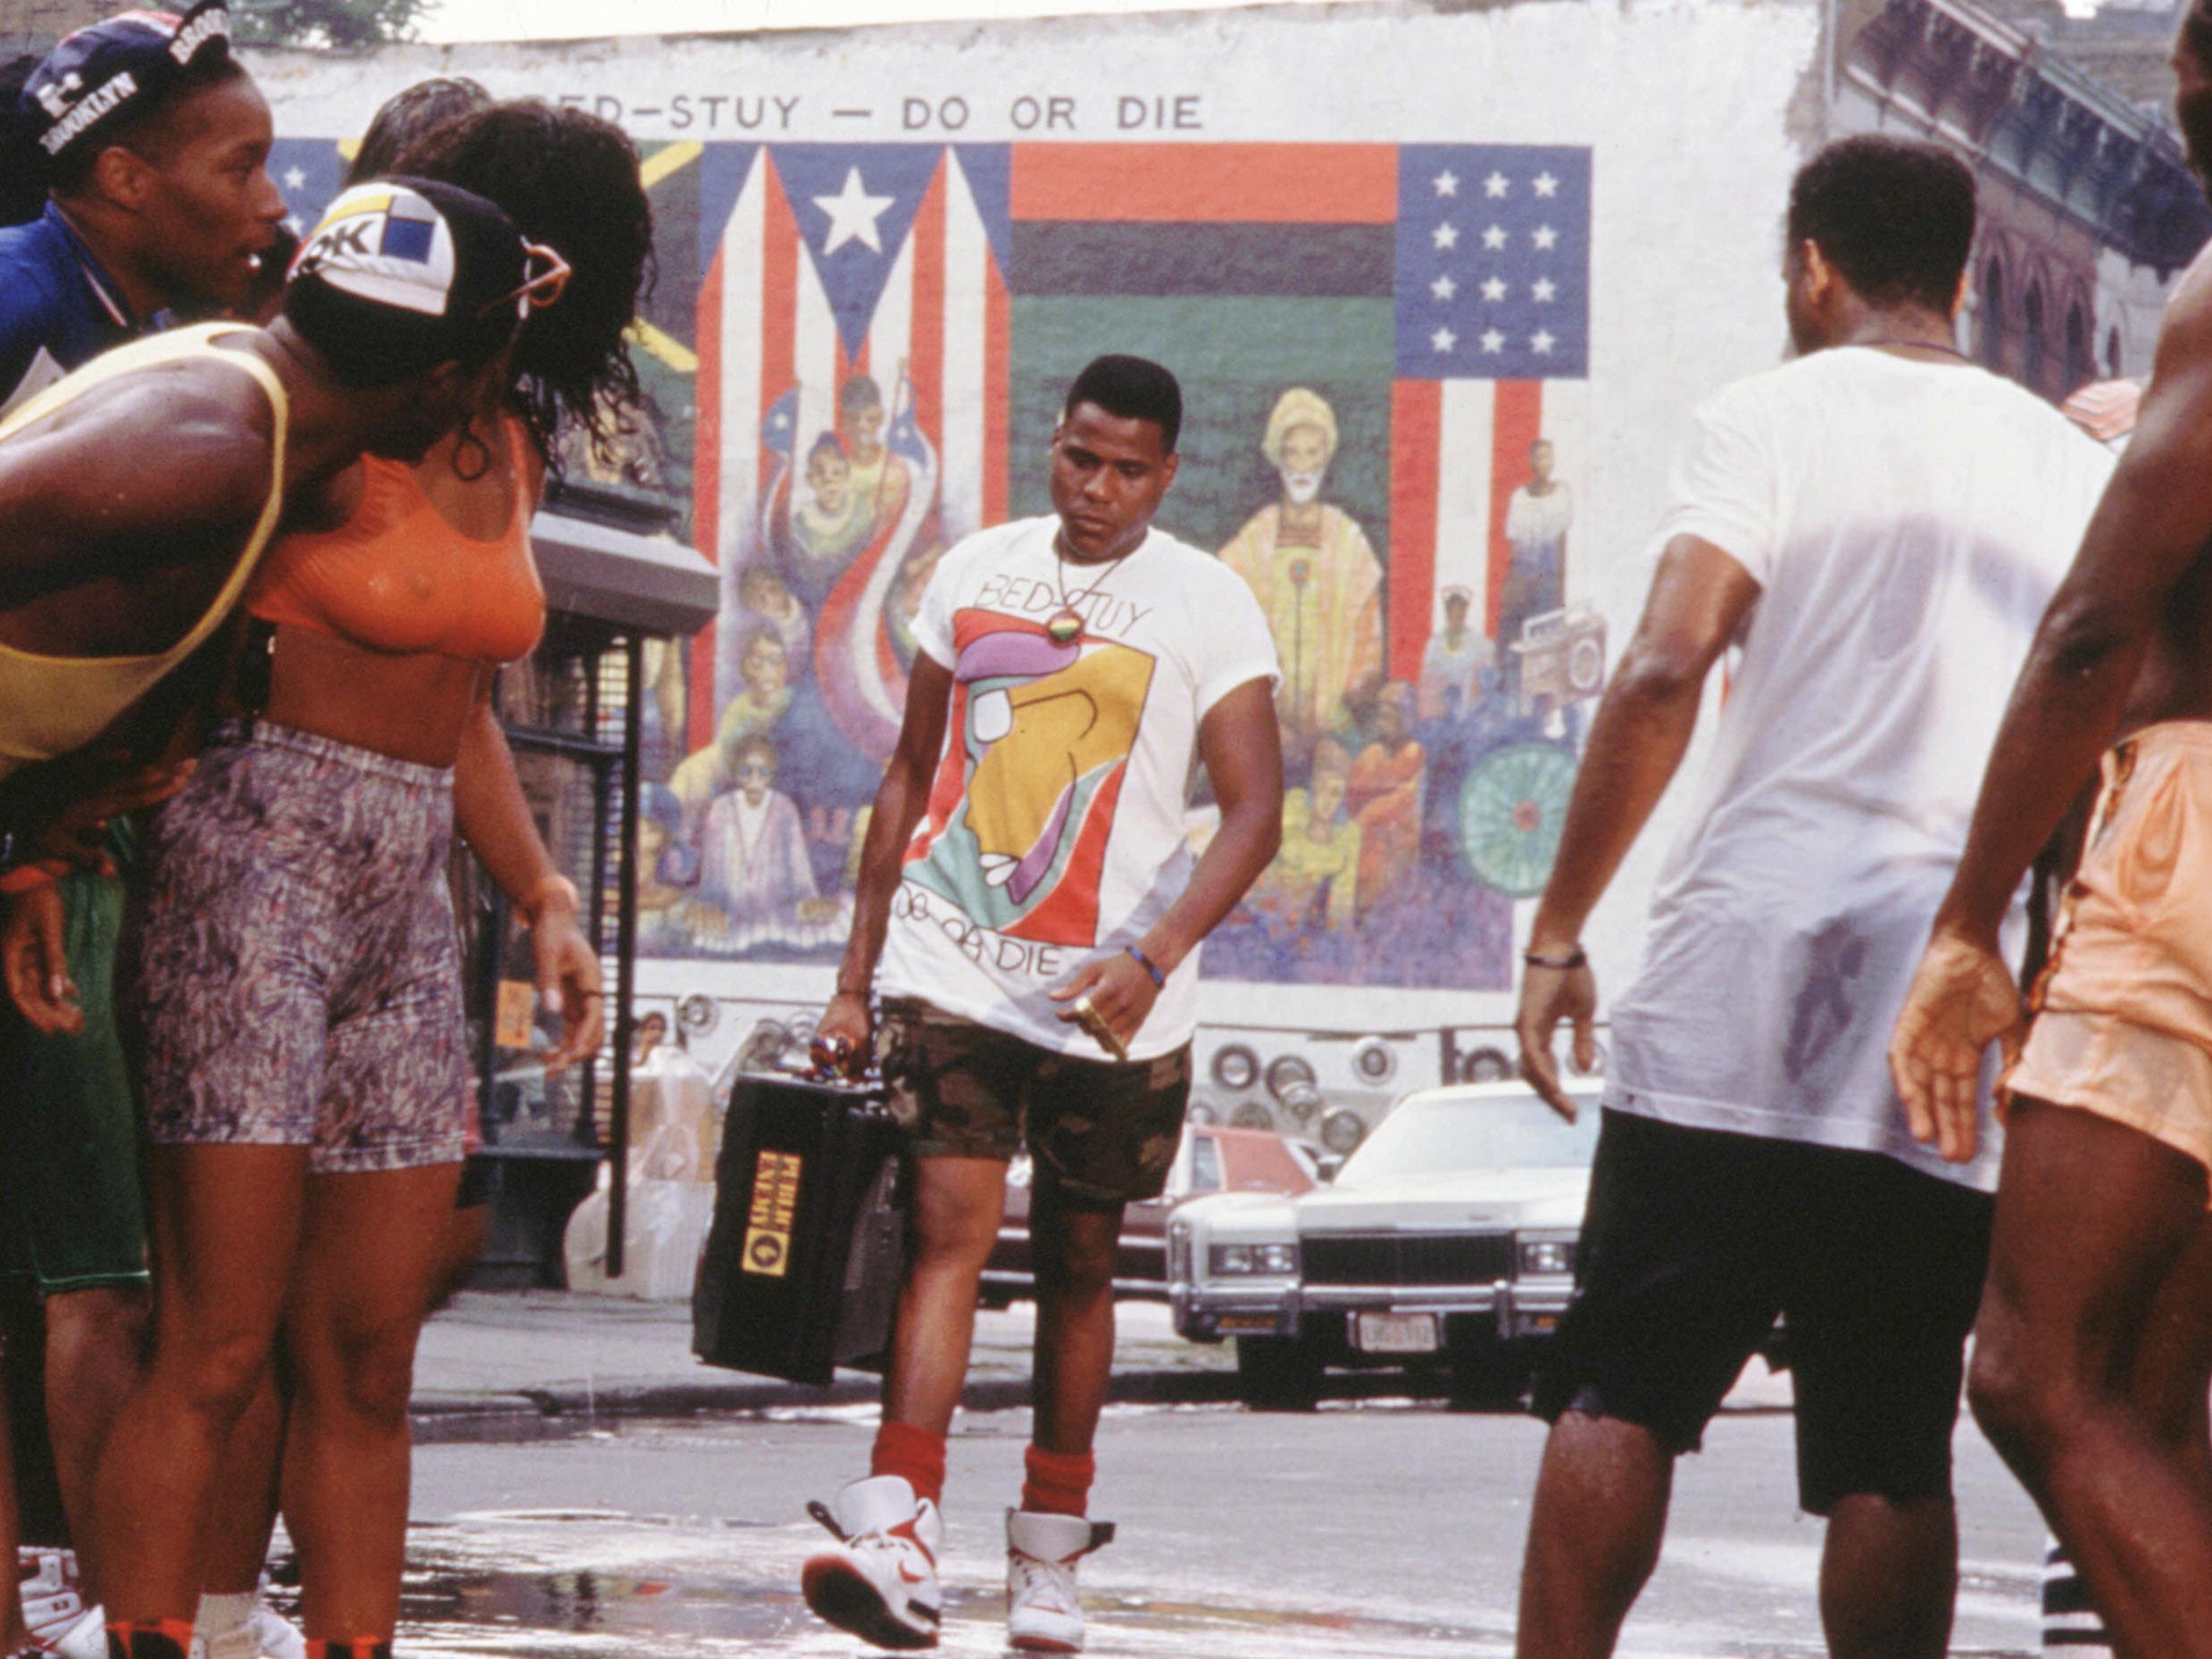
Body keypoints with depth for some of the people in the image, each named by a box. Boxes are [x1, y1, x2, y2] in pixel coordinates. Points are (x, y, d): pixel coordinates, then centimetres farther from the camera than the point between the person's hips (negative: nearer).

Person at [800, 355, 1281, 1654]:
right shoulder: (975, 574, 8)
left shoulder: (1209, 608, -3)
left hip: (1114, 997, -1)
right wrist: (856, 974, 13)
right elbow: (912, 779, 15)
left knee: (1080, 1263, 9)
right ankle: (899, 1541, -25)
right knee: (950, 1228, -14)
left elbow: (1255, 813, -10)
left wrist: (1154, 955, -26)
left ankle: (1051, 1554, 20)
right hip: (954, 970, 1)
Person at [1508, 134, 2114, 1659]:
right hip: (1960, 1019, 3)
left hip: (1747, 975, -3)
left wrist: (1561, 930, -7)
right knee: (1892, 1447, 4)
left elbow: (1666, 669, -11)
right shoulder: (2073, 463, 14)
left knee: (1620, 1392, 1)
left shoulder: (1776, 417, 1)